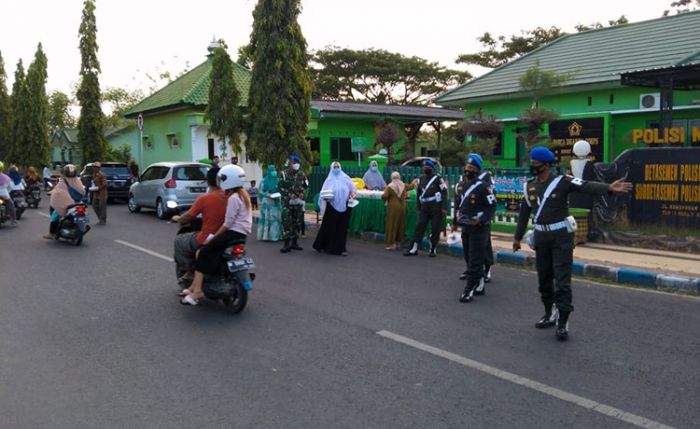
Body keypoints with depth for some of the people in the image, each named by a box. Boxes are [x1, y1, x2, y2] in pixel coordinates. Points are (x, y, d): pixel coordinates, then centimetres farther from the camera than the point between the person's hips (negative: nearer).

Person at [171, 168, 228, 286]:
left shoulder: (204, 199, -17)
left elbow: (187, 218, -6)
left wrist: (177, 218, 16)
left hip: (206, 241, -6)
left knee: (178, 241, 19)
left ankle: (189, 271, 18)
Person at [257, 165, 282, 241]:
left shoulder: (277, 180, 9)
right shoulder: (264, 180, -1)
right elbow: (261, 191, -1)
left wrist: (278, 195, -7)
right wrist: (268, 195, -15)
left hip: (276, 202, 3)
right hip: (267, 202, -3)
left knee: (275, 218, -1)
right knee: (266, 218, -4)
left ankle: (274, 235, 3)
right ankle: (265, 236, -2)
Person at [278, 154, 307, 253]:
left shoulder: (301, 174, 9)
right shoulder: (284, 174, -2)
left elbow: (305, 186, 17)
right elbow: (280, 187, -4)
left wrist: (302, 193, -2)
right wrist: (289, 195, -14)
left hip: (298, 202, 4)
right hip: (287, 202, -4)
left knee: (297, 222, 9)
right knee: (286, 222, -11)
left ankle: (294, 242, 19)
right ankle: (287, 244, -9)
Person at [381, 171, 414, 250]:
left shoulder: (389, 187, -9)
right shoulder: (403, 185, 5)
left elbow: (384, 196, -17)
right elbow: (411, 186, 23)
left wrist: (386, 199, 5)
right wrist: (414, 183, 45)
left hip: (393, 208, -4)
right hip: (402, 207, 4)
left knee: (392, 225, 0)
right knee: (400, 225, 12)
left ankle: (392, 244, -3)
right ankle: (398, 243, 17)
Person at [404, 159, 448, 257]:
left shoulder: (437, 178, -3)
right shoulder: (420, 179, 13)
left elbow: (444, 192, -7)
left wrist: (444, 208, -13)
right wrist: (419, 208, 16)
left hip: (436, 208, -4)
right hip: (424, 208, 4)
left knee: (436, 229, 0)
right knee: (419, 227, -2)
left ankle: (433, 250, 10)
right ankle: (413, 249, 0)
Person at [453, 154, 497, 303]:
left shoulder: (483, 187, -12)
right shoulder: (460, 185, 10)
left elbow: (492, 206, -11)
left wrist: (481, 220, -21)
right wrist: (455, 222, 16)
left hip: (478, 228, -8)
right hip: (465, 227, 8)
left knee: (475, 261, -6)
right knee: (469, 258, 15)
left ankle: (469, 290, -5)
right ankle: (479, 285, 28)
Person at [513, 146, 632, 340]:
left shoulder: (562, 181, -9)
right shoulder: (530, 186, 8)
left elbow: (587, 186, -23)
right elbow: (524, 213, 16)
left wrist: (609, 188, -41)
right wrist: (517, 237, 20)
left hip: (561, 236, -5)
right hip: (541, 236, 6)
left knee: (562, 279, -6)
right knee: (544, 278, 14)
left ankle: (563, 322, -1)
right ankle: (550, 314, 30)